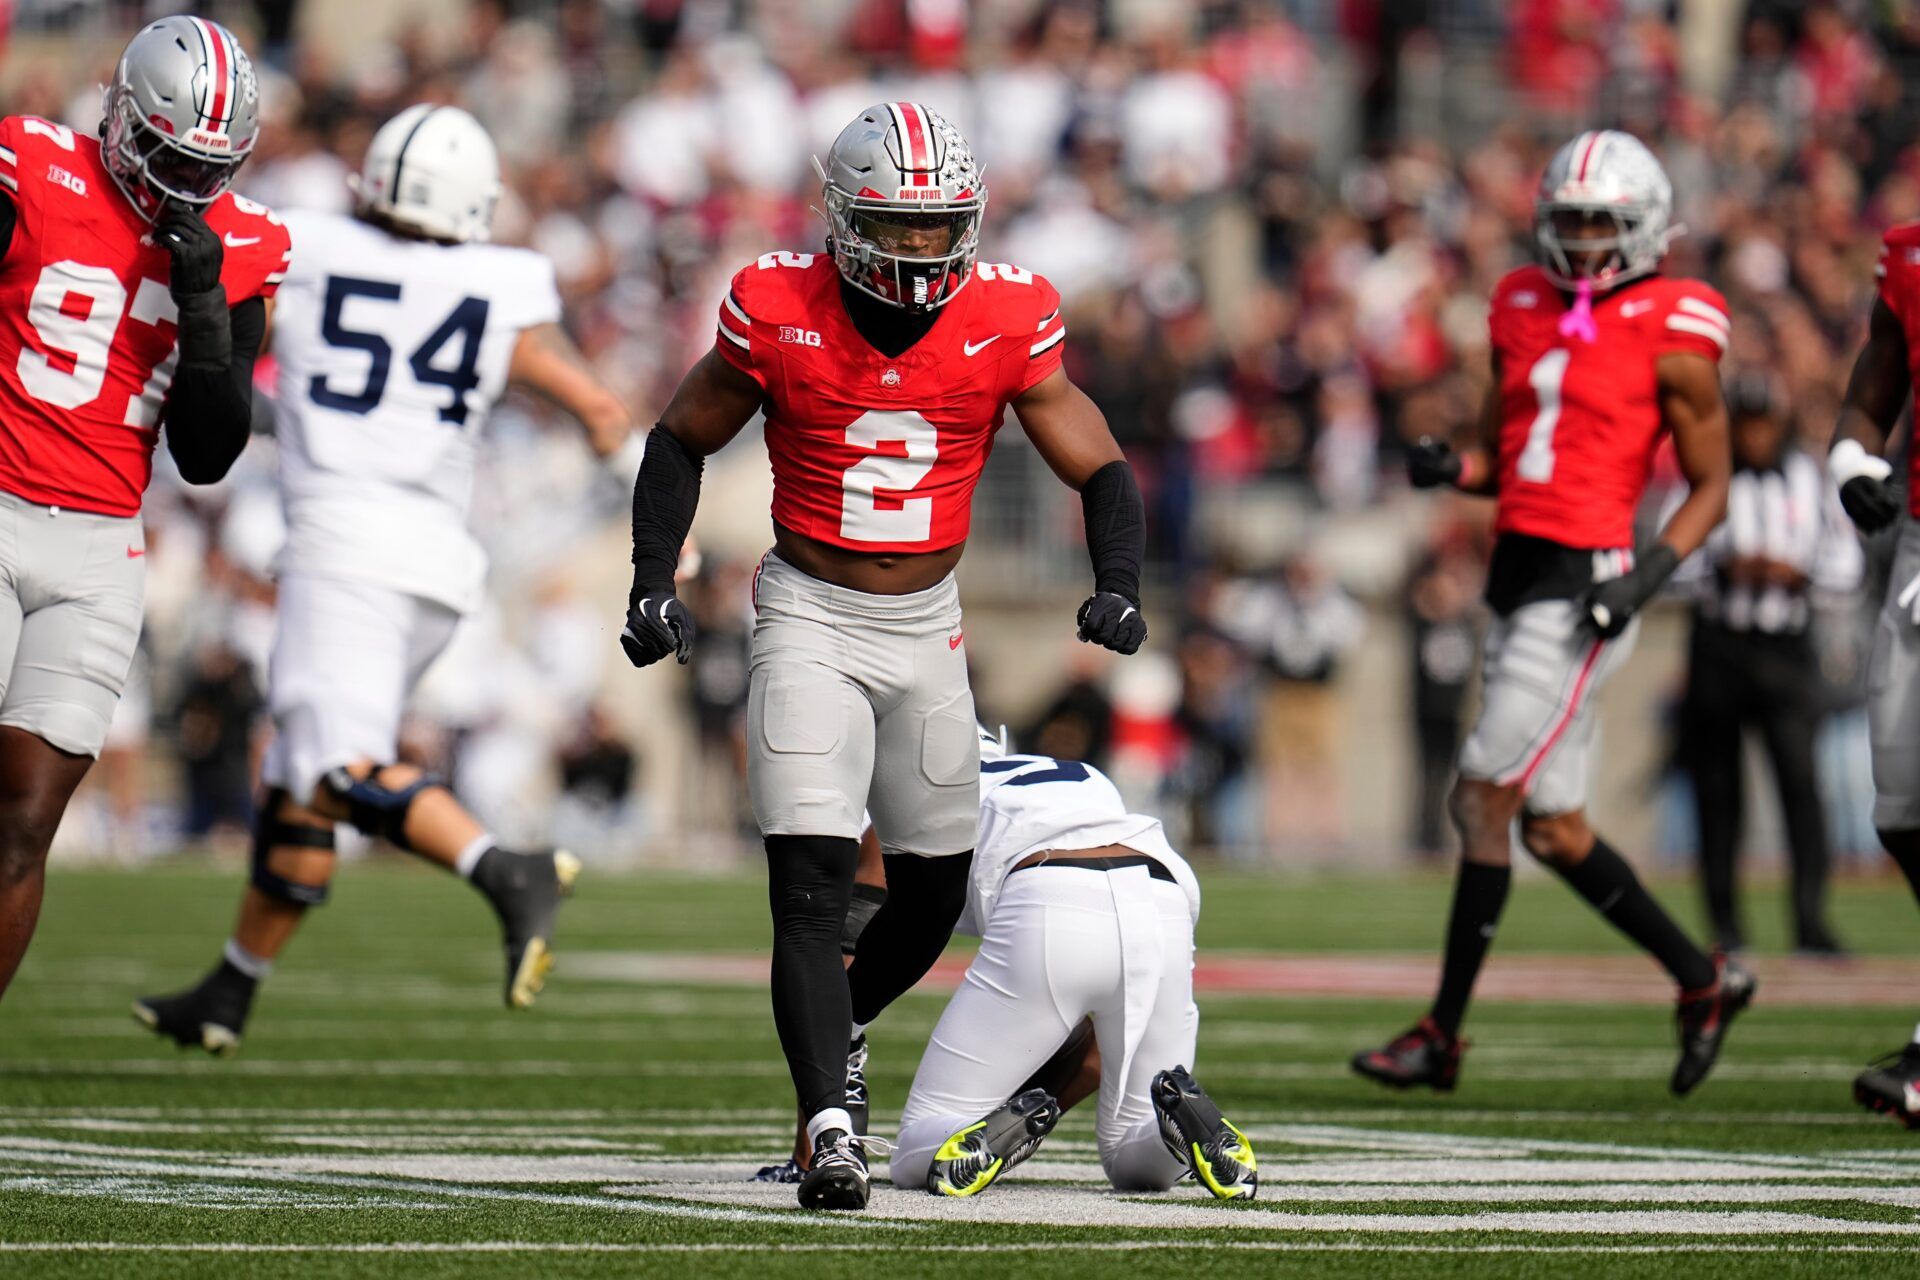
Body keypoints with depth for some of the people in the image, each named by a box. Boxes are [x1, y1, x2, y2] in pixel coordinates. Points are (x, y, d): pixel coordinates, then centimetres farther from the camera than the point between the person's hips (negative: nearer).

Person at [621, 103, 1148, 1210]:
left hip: (927, 623, 3)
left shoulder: (1007, 321, -8)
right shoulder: (781, 314, -12)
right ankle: (831, 1129, -19)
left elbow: (1101, 470, -2)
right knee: (812, 888, -16)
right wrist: (653, 583, -6)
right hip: (810, 620, -3)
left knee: (934, 894, 13)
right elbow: (682, 443, 4)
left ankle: (834, 1030, 41)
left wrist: (1119, 583, -20)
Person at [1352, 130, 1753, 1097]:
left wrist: (1649, 574, -14)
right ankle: (1702, 981, 26)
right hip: (1518, 574, 8)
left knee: (1483, 797, -9)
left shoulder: (1670, 337, -6)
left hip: (1583, 590, -8)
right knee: (1553, 828, 11)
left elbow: (1711, 486, 0)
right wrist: (1450, 468, -1)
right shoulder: (1524, 311, 14)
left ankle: (1442, 1034, -2)